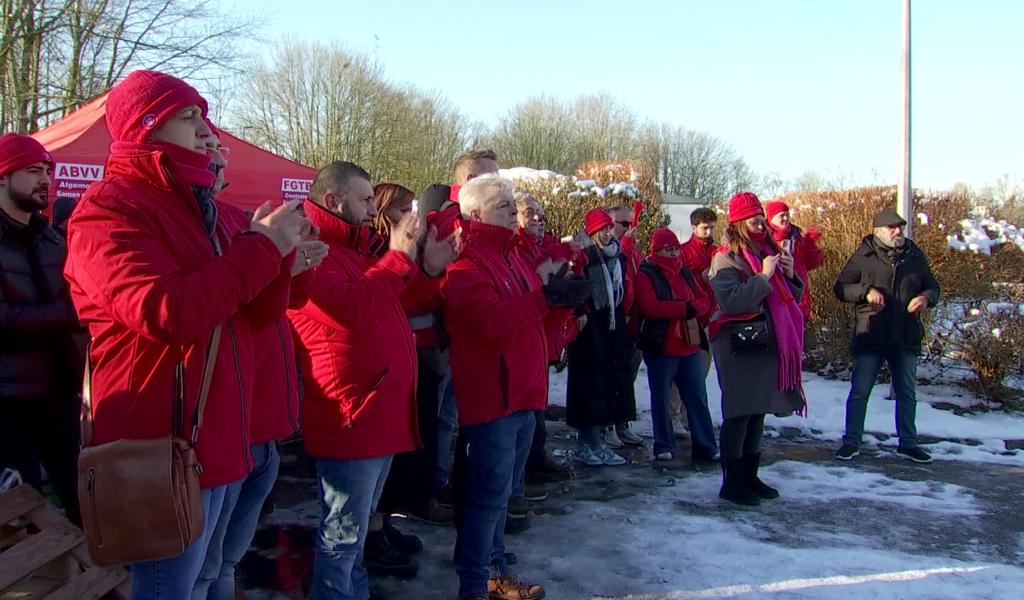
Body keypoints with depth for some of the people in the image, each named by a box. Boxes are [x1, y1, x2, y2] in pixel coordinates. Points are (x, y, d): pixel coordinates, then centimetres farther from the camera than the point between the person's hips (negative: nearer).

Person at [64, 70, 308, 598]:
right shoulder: (109, 208, -11)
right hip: (160, 444, -9)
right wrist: (262, 247, -18)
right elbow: (165, 313, -27)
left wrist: (275, 247, -3)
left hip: (211, 437, 9)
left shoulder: (195, 205, 17)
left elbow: (255, 315, 15)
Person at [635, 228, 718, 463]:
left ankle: (706, 448, 11)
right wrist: (685, 309, -16)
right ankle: (664, 446, 16)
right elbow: (650, 306, -20)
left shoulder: (685, 273, 14)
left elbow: (704, 300, 9)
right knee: (660, 398, 5)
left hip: (689, 346, 6)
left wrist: (694, 309, -14)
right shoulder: (646, 275, -6)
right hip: (660, 347, -5)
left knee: (698, 397, 5)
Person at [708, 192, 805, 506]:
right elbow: (730, 300, -21)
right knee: (738, 414, -5)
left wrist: (790, 275, 2)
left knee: (758, 412, 11)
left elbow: (791, 298, 20)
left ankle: (750, 477, 21)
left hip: (768, 343, 7)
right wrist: (763, 277, -18)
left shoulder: (769, 253, 15)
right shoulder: (726, 258, -6)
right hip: (739, 345, -7)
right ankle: (731, 483, 1)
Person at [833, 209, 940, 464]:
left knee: (907, 393, 13)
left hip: (906, 338, 3)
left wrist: (926, 297, -8)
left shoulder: (915, 256, 6)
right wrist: (866, 291, -22)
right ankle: (851, 441, 13)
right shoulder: (863, 256, -4)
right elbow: (840, 288, -4)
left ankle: (907, 442, 26)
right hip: (870, 338, -3)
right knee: (859, 391, 2)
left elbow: (932, 285, 16)